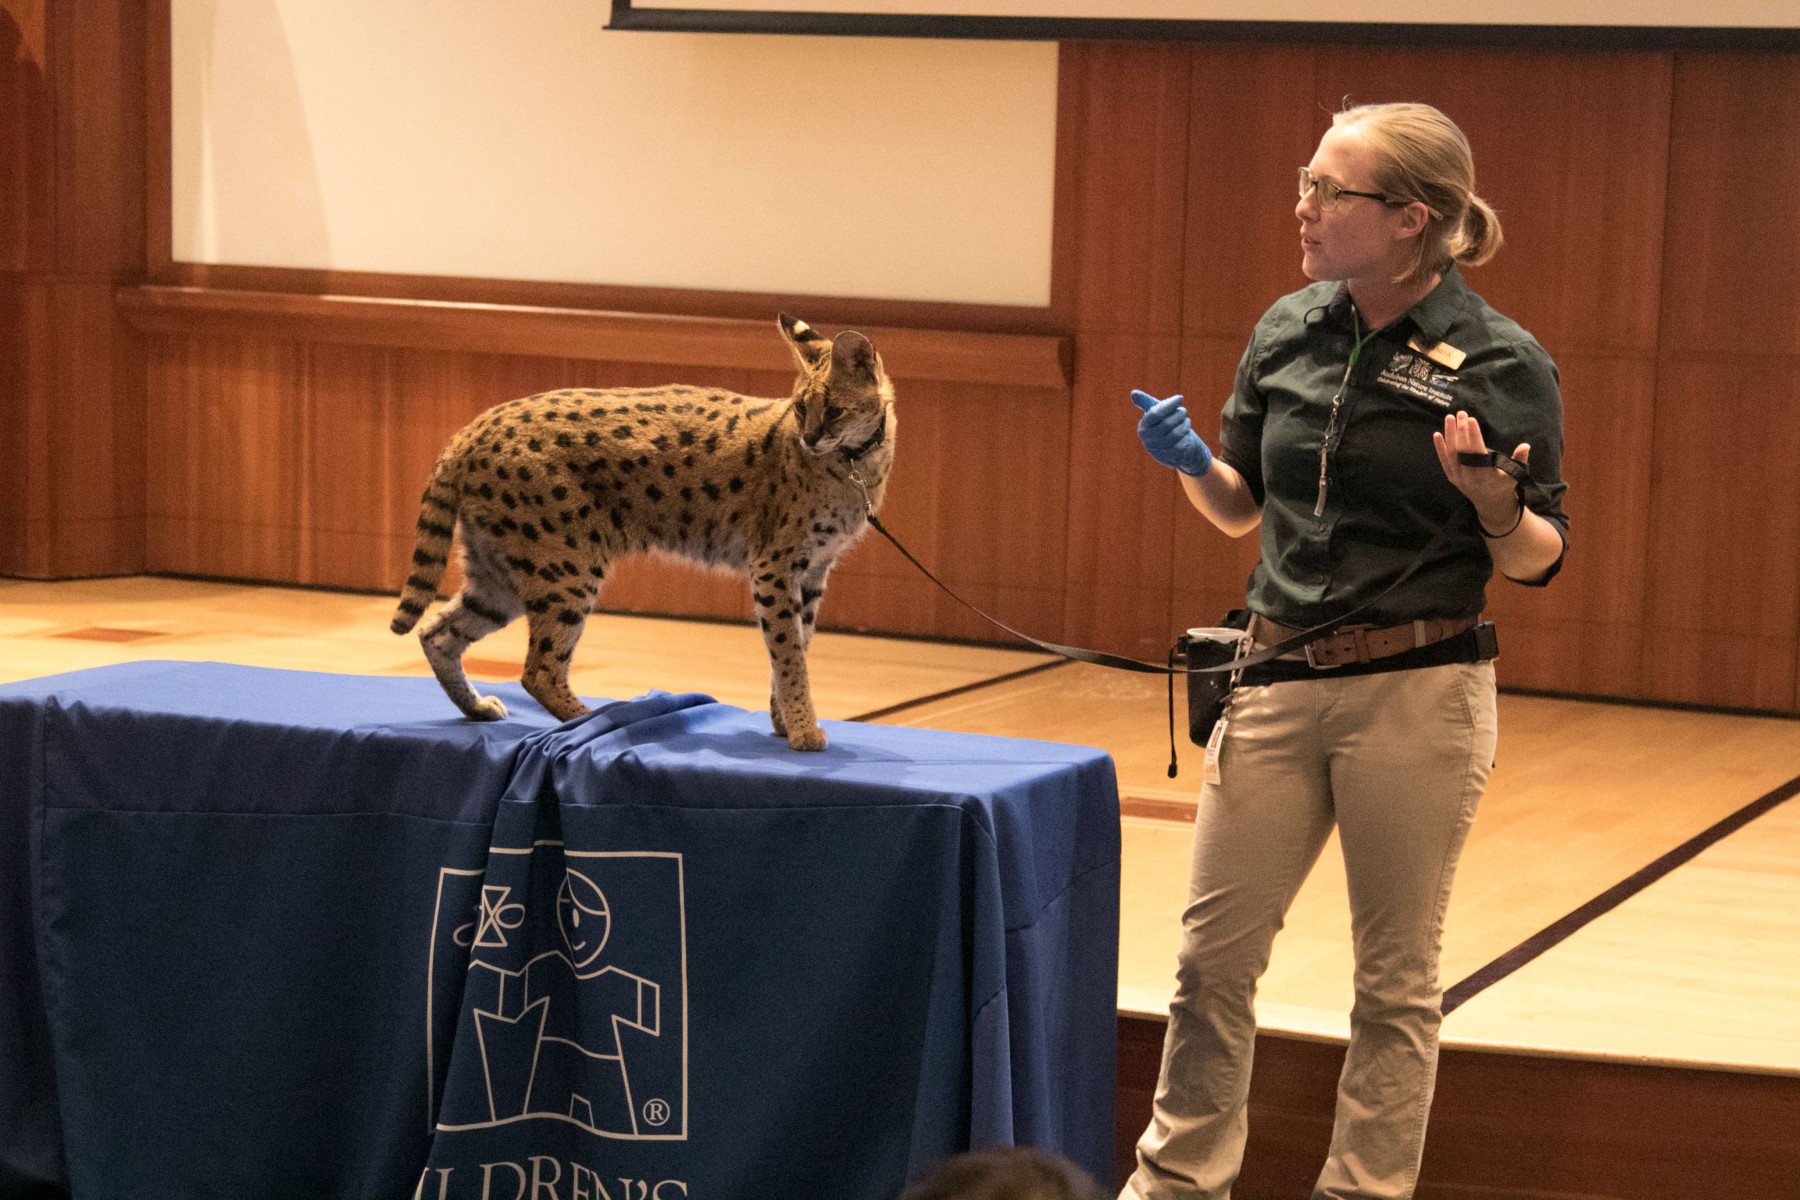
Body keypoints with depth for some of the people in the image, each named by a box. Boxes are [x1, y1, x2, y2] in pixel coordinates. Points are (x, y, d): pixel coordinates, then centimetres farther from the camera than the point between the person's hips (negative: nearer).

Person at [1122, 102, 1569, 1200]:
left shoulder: (1502, 361, -9)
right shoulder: (1288, 332, 4)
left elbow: (1539, 560, -6)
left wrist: (1493, 500, -26)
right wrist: (1189, 460, -5)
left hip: (1419, 694, -5)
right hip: (1280, 684, 5)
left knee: (1396, 977, 8)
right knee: (1215, 952, 10)